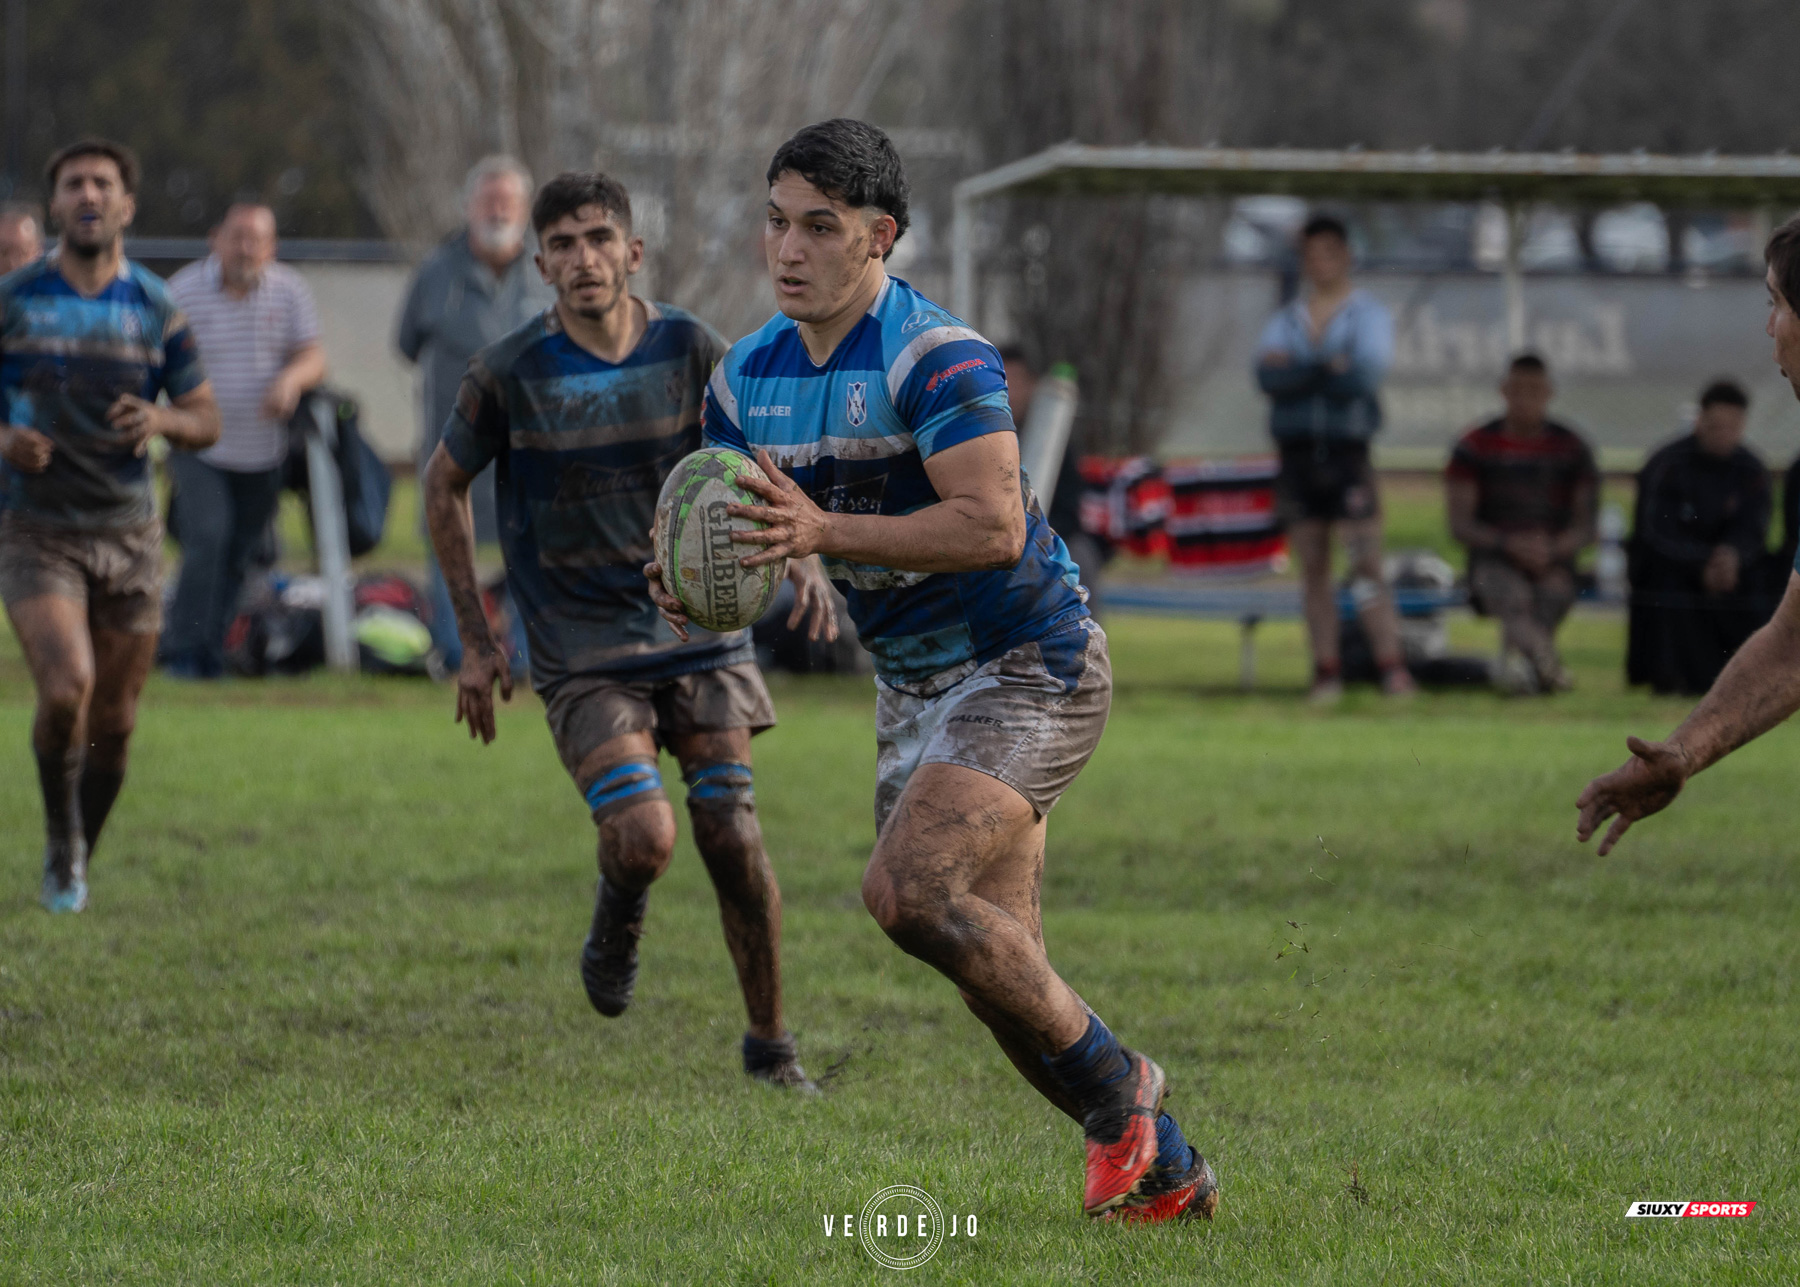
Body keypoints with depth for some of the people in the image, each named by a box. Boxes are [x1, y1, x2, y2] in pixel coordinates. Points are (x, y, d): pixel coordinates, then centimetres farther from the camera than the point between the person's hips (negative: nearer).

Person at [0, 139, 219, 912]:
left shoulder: (156, 309, 4)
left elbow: (205, 420, 8)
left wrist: (162, 421, -14)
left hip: (128, 532, 3)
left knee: (113, 722, 5)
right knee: (67, 687, -23)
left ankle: (76, 868, 27)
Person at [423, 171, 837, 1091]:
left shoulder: (689, 351, -3)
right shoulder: (509, 375, -9)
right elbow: (444, 488, 6)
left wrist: (800, 556, -13)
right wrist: (474, 640, 4)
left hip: (699, 630, 2)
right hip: (583, 655, -2)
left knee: (733, 840, -5)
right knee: (645, 838, -19)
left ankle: (770, 1048, 11)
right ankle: (617, 921, 19)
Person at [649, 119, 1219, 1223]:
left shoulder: (939, 358, -21)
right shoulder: (748, 376, 4)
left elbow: (993, 524, -29)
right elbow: (741, 533, 9)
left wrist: (824, 531, -36)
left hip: (1031, 669, -8)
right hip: (914, 686, 8)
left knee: (909, 890, -24)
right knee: (1001, 971, 4)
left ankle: (1115, 1089, -7)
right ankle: (1164, 1170, 18)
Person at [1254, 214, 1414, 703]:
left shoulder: (1368, 314, 6)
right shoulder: (1286, 320, 14)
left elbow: (1366, 374, -12)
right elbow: (1268, 375, -5)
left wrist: (1298, 370, -6)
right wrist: (1329, 370, -13)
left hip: (1347, 454, -4)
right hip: (1297, 455, 4)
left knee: (1367, 565, -13)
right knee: (1313, 570, 3)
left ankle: (1392, 666, -17)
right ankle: (1326, 670, 6)